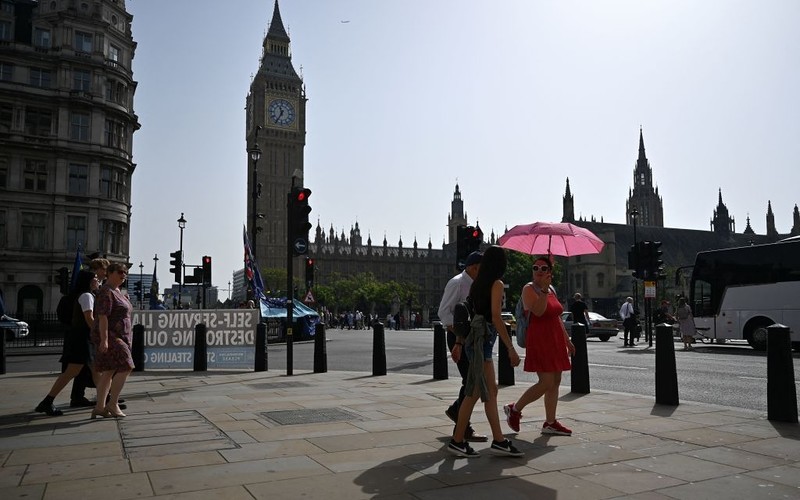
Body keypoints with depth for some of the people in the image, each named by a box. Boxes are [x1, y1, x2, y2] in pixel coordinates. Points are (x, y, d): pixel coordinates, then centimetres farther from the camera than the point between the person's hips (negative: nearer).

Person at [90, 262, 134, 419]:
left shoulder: (117, 292, 17)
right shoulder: (106, 292, -14)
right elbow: (102, 317, -21)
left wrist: (126, 339, 24)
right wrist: (104, 340, -26)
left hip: (117, 337, 10)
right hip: (109, 337, -10)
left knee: (108, 371, 8)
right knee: (125, 367, -14)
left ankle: (99, 407, 11)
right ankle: (112, 404, -8)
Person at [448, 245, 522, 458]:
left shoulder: (477, 283, 13)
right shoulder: (497, 284, -9)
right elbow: (496, 317, -16)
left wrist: (459, 343, 18)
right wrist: (511, 348, -15)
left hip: (475, 338, 9)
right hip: (482, 339, -9)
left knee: (491, 390, 12)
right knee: (475, 392, -3)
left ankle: (498, 441, 17)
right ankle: (457, 441, 3)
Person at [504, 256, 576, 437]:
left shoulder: (551, 290, 16)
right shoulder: (529, 289, -8)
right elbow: (538, 311, -25)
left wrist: (567, 340, 22)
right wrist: (544, 289, -30)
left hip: (555, 340, 9)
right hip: (539, 340, -9)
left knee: (555, 382, 9)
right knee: (546, 383, -11)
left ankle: (550, 423, 17)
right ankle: (514, 409, 6)